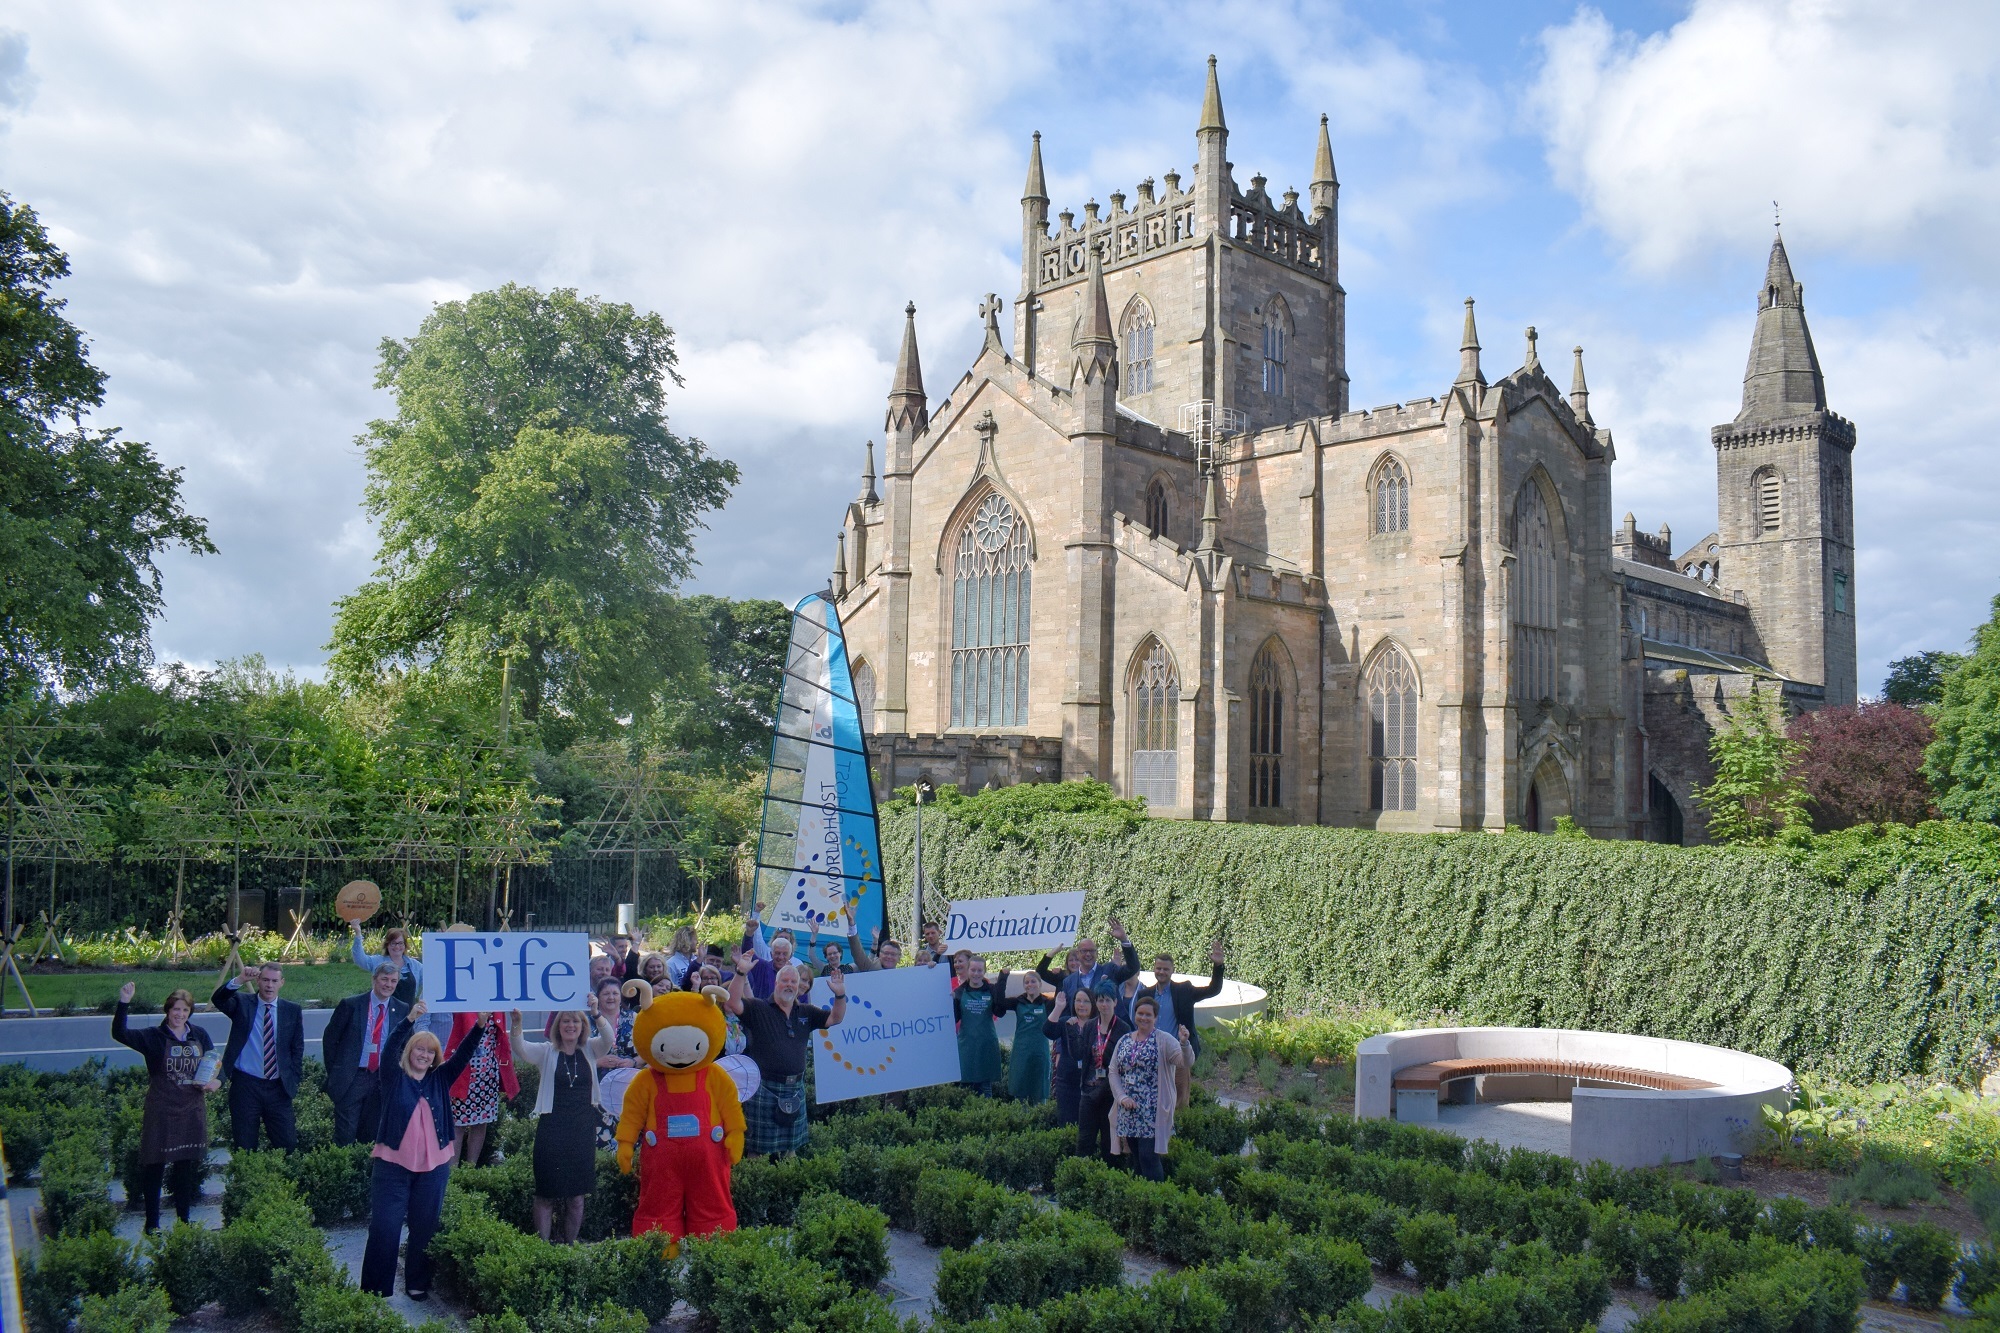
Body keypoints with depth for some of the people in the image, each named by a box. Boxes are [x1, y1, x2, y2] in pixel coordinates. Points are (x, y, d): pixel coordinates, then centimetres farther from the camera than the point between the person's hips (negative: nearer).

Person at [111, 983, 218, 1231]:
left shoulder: (200, 1036, 8)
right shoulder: (154, 1038, -5)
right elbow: (120, 1034, -19)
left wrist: (217, 1080, -5)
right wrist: (124, 1003, -31)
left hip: (192, 1110, 4)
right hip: (161, 1111, -4)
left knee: (187, 1165, 12)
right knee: (155, 1166, 1)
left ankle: (184, 1219, 23)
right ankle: (152, 1223, 11)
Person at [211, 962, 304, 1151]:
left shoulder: (292, 1011, 7)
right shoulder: (241, 1003, 2)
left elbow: (297, 1048, 10)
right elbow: (218, 1000, -20)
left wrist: (292, 1079, 0)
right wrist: (240, 980, -36)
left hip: (278, 1087, 2)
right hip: (245, 1085, -1)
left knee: (287, 1144, 1)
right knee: (244, 1146, 4)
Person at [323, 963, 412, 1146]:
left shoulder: (402, 1010, 4)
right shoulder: (351, 1005, -3)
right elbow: (329, 1038, 3)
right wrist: (335, 1072, 0)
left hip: (382, 1081, 3)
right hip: (350, 1079, -2)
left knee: (371, 1136, 9)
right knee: (345, 1136, -4)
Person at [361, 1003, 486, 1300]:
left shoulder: (440, 1079, 9)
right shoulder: (394, 1077, 1)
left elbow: (463, 1054, 0)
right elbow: (391, 1048, -16)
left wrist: (480, 1026, -16)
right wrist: (410, 1018, -31)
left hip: (434, 1165, 3)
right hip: (394, 1164, -3)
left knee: (424, 1228, 9)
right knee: (384, 1228, -3)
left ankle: (417, 1284, 21)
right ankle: (375, 1290, 6)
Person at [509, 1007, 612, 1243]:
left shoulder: (590, 1051, 6)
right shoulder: (547, 1052, 1)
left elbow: (608, 1039, -13)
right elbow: (521, 1048, -16)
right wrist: (515, 1025, -36)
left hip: (583, 1129, 2)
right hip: (552, 1129, -2)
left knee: (577, 1195, 9)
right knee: (546, 1193, -1)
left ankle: (569, 1245, 21)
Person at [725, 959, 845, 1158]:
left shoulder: (806, 1012, 11)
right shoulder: (758, 1009, -3)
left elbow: (835, 1018, 7)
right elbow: (732, 1003, -17)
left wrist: (840, 995, -11)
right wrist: (741, 972, -28)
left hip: (795, 1089, 5)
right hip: (764, 1088, -5)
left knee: (791, 1146, 15)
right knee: (759, 1149, 1)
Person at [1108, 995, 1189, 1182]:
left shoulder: (1164, 1040, -3)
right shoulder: (1124, 1040, 12)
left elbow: (1186, 1061, -17)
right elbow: (1112, 1070, 10)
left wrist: (1184, 1043, -37)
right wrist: (1122, 1097, -3)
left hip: (1152, 1112, -5)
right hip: (1128, 1111, 5)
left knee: (1148, 1157, -10)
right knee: (1136, 1159, 10)